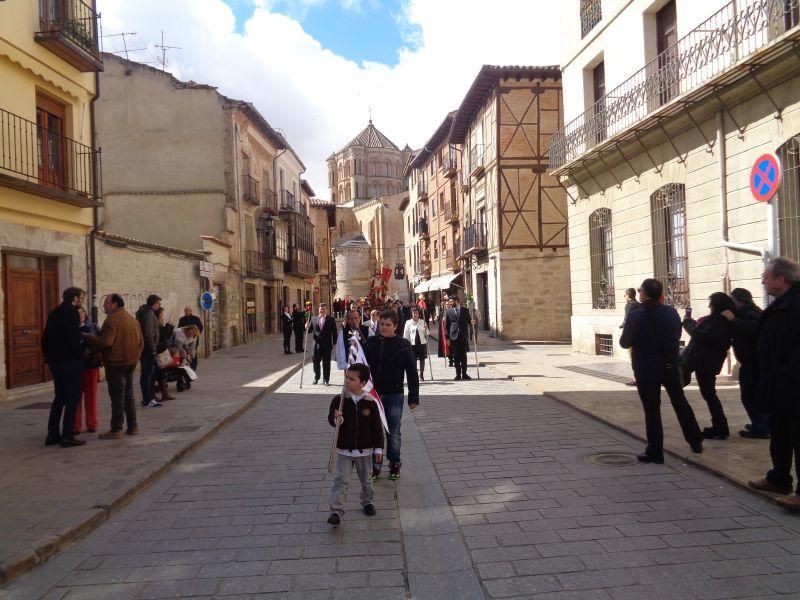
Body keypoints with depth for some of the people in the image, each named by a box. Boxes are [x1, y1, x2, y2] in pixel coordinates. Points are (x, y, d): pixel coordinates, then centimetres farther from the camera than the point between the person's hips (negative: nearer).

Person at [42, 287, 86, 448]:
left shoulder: (54, 313, 14)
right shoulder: (71, 313, -13)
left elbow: (45, 338, 17)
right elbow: (74, 339, -20)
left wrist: (48, 355, 21)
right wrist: (81, 354, -5)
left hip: (55, 361, 9)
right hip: (70, 362, -9)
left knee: (59, 397, 17)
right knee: (72, 398, -3)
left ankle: (52, 434, 18)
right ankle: (67, 437, -4)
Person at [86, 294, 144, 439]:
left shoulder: (112, 320, -14)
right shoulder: (132, 318, 14)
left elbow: (105, 342, -22)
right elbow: (140, 341, 16)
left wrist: (87, 338, -10)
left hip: (116, 363, -8)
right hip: (130, 362, 8)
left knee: (117, 397, -5)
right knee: (129, 395, 14)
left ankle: (116, 429, -1)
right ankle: (133, 426, 17)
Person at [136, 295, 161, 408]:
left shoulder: (143, 313, 16)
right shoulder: (149, 314, -15)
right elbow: (148, 332, -23)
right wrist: (152, 348, -19)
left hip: (143, 348, 10)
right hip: (148, 348, -10)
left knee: (147, 373, 15)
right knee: (147, 374, -7)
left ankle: (148, 397, 23)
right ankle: (148, 399, -4)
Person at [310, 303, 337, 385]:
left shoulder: (331, 319, 1)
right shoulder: (314, 319, 8)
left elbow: (334, 332, -1)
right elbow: (310, 330, 10)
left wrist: (334, 344, -4)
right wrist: (308, 327, -13)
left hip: (327, 345, -2)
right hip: (317, 344, 2)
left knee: (326, 363, 3)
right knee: (316, 362, 8)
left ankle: (326, 379, 11)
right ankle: (316, 378, 24)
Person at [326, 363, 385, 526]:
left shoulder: (370, 402, -9)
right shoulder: (339, 400, -9)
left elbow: (377, 427, -3)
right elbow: (331, 418, -5)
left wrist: (378, 448, -2)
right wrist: (336, 419, -29)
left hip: (364, 450, 1)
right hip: (344, 450, -1)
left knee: (366, 479, 18)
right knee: (341, 480, -4)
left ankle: (367, 502, 39)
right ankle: (336, 511, 0)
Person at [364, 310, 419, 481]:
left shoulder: (403, 345, -7)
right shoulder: (371, 343, -1)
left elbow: (412, 372, -5)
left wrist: (414, 397, -6)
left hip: (394, 395, -2)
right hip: (373, 394, 2)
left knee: (393, 432, 7)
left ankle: (394, 464, 24)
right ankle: (375, 465, 20)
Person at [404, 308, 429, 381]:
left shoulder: (423, 322, 5)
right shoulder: (408, 322, 0)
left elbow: (426, 334, 10)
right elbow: (406, 334, 4)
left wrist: (426, 329, -9)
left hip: (422, 342, 2)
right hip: (412, 343, -2)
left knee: (422, 359, 6)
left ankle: (421, 375, 18)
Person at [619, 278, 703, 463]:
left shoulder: (636, 316, -18)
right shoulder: (672, 312, -3)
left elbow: (625, 342, -10)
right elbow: (677, 335, 10)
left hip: (646, 369, -4)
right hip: (670, 366, 5)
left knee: (652, 410, 4)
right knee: (681, 403, 20)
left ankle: (655, 452, 8)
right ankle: (696, 441, 31)